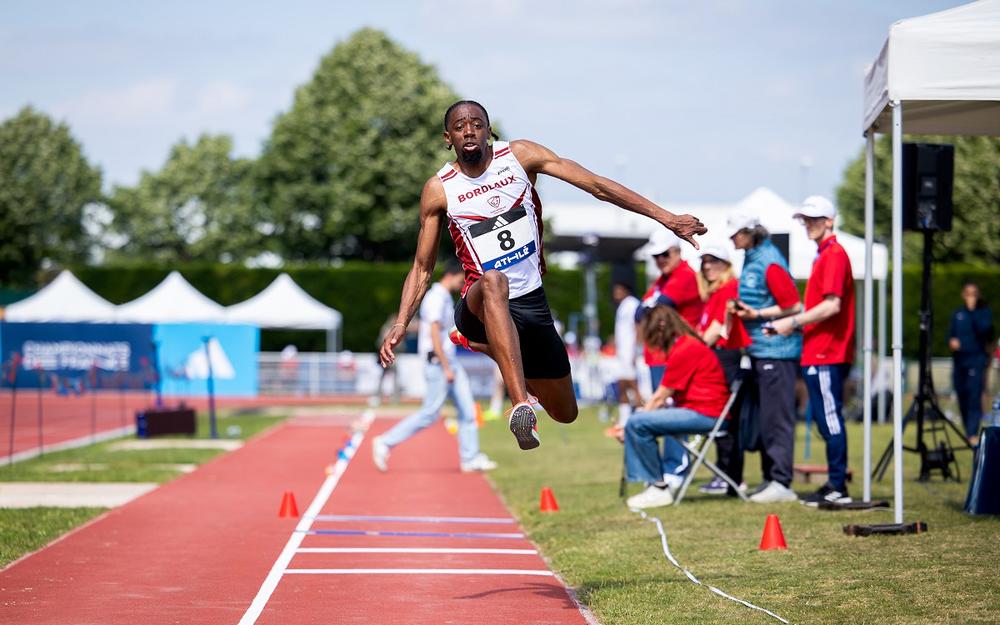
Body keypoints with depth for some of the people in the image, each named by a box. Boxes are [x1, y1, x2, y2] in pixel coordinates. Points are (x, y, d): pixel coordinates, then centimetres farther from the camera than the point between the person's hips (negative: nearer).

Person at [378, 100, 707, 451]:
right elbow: (422, 268, 3)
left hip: (532, 303, 4)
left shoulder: (519, 156, -3)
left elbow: (597, 186, -3)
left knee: (565, 414, 14)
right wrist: (400, 326, -10)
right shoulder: (439, 190, -3)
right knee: (493, 281, -42)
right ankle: (521, 405, -54)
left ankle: (485, 345, 40)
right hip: (479, 304, -4)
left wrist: (666, 219, -8)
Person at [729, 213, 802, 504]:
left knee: (777, 418, -9)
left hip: (777, 350, -10)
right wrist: (741, 309, 9)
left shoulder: (769, 262, -14)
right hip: (759, 349, 10)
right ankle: (769, 479, 20)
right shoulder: (750, 261, 14)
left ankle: (781, 482, -8)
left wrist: (757, 314, -18)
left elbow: (792, 306, -16)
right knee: (763, 417, 13)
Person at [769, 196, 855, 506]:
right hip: (818, 352, 10)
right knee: (825, 418, 12)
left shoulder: (834, 254, -11)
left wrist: (794, 321, -14)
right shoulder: (824, 254, 20)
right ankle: (834, 483, 17)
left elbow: (832, 305, -20)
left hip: (827, 353, -10)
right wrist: (796, 324, 14)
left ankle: (837, 488, -6)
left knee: (830, 418, -8)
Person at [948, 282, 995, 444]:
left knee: (974, 396, -13)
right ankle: (968, 431, 17)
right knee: (962, 397, 6)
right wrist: (952, 341, -5)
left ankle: (973, 433, -18)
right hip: (959, 358, 4)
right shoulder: (957, 313, 13)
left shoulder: (984, 311, 2)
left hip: (977, 357, -4)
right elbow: (951, 333, 17)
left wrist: (973, 311, -17)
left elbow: (984, 328, -15)